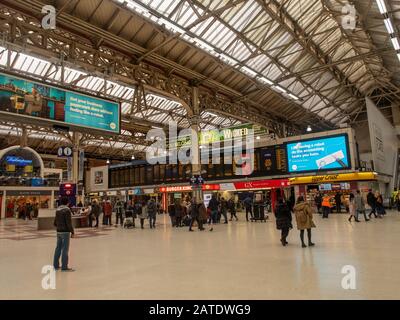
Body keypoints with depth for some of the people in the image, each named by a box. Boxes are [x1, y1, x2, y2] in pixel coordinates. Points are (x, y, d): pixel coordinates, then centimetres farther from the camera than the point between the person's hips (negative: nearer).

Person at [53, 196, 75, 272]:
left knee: (58, 248, 16)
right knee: (65, 249, -3)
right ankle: (64, 267, 1)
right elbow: (69, 222, -18)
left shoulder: (57, 210, 9)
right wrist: (72, 232, -12)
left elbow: (55, 222, 17)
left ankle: (56, 265, 25)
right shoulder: (67, 210, -15)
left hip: (59, 231, 8)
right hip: (65, 231, -8)